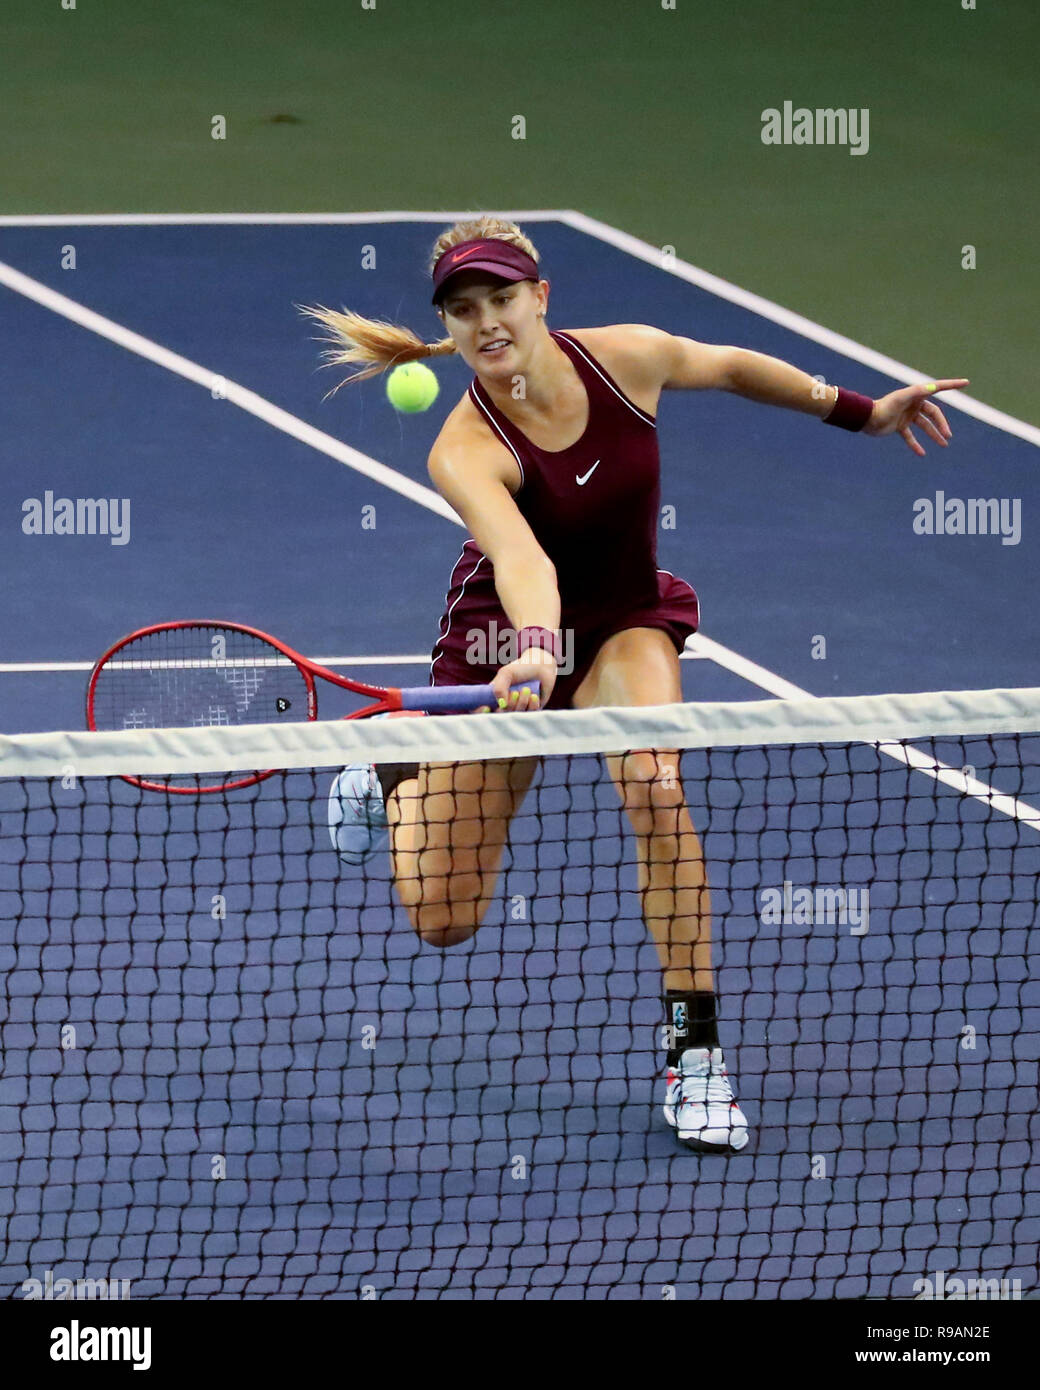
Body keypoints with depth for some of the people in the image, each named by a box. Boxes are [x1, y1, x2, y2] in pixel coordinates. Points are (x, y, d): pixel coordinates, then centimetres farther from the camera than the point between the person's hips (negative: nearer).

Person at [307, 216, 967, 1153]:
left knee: (655, 785, -33)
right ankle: (398, 777, 41)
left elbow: (729, 367, 4)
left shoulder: (627, 357, -19)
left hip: (625, 626, 2)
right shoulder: (466, 453, -31)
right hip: (506, 637, -2)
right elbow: (520, 556, -49)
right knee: (442, 921, 4)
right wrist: (536, 649, -69)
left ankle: (696, 1048, -21)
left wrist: (862, 411, 12)